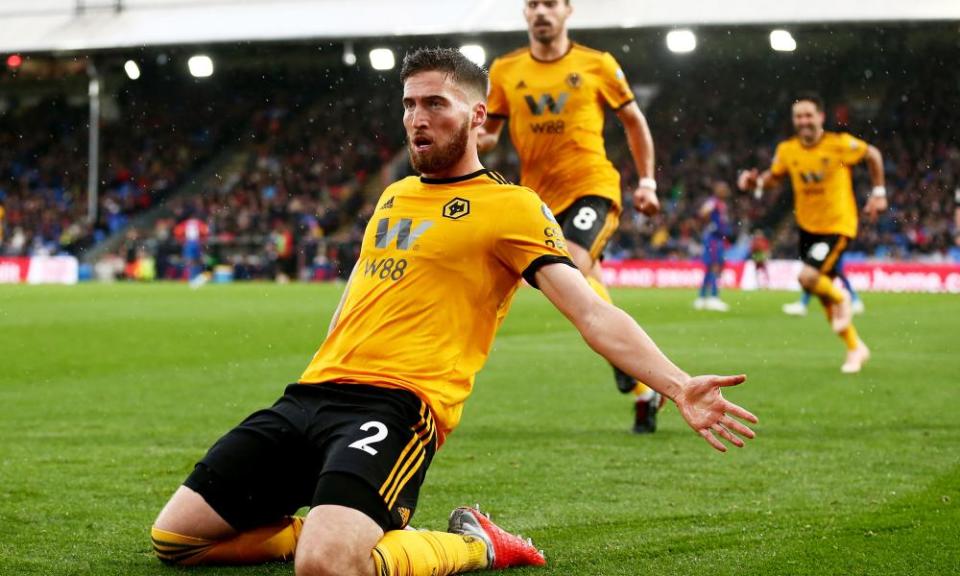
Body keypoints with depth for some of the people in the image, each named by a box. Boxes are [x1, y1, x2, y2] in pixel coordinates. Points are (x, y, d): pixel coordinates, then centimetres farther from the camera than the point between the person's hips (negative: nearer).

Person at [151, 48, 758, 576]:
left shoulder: (509, 206, 0)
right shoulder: (394, 195, 22)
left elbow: (592, 312, -9)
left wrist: (678, 385, -22)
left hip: (396, 403, -7)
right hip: (310, 394, 7)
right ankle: (345, 527, 13)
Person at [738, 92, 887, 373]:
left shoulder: (840, 144, -14)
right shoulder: (787, 150, -4)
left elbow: (873, 155, 1)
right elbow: (774, 177, 9)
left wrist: (878, 193, 1)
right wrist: (755, 181, -13)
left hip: (837, 225, -5)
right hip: (808, 227, 5)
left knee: (808, 277, -26)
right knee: (824, 293, 11)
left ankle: (841, 298, 9)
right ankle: (855, 348, 30)